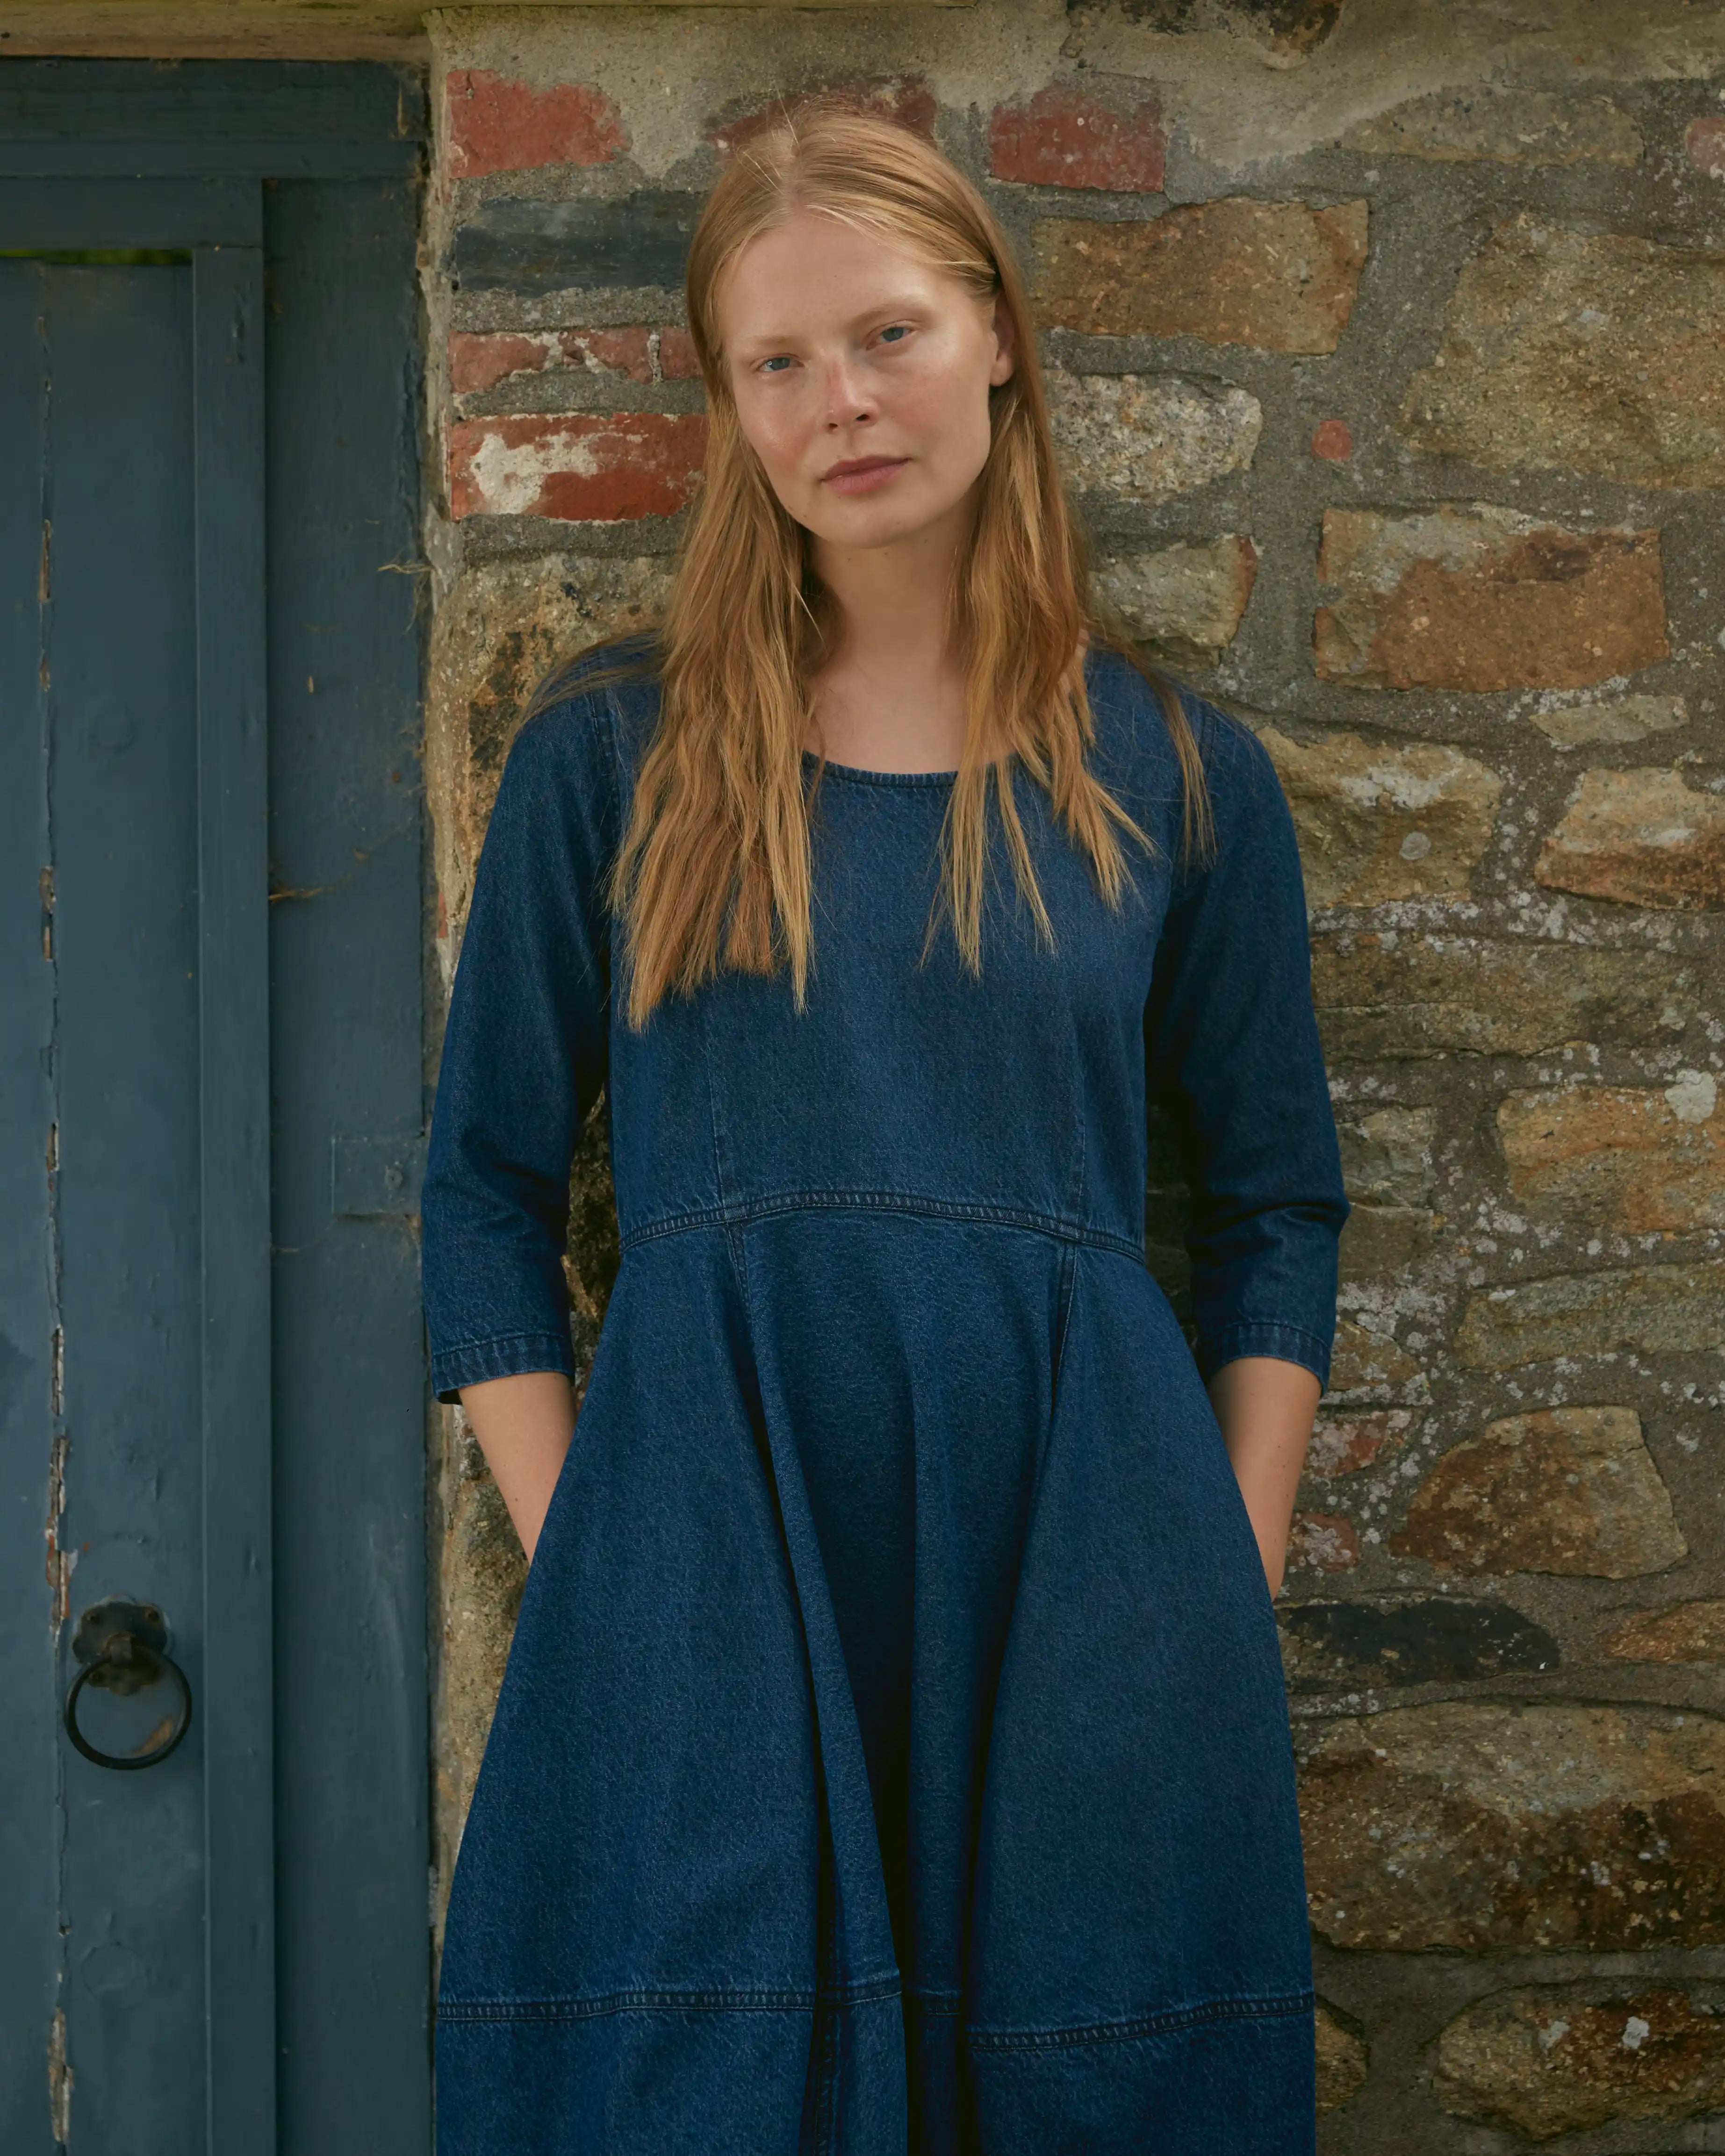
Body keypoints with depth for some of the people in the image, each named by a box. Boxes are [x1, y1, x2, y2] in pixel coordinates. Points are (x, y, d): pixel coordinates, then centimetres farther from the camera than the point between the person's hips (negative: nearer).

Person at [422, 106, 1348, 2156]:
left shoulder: (1179, 777, 8)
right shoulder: (608, 754, 6)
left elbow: (1273, 1213, 12)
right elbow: (486, 1192, 7)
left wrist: (1232, 1590, 4)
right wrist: (578, 1565, -2)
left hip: (1075, 1554, 1)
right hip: (709, 1531, -1)